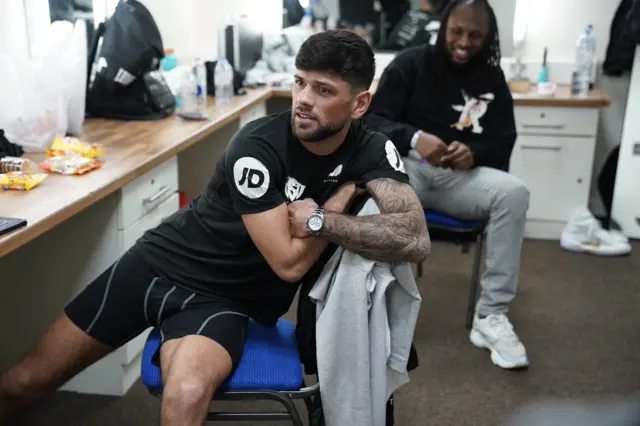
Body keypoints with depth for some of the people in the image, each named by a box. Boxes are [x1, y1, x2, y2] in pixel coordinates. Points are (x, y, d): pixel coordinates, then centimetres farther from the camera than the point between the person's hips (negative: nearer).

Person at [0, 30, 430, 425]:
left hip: (225, 298, 1)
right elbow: (289, 263, -22)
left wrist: (317, 220, -27)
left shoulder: (371, 149, -10)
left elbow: (416, 240, -26)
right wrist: (342, 195, -13)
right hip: (161, 262, -1)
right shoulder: (257, 147, -20)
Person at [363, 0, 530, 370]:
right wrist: (414, 138, -25)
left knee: (514, 192, -28)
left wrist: (474, 153, -17)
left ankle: (491, 316, -21)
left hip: (462, 176, 3)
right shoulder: (411, 63, 4)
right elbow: (372, 119, -4)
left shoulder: (492, 79, 12)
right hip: (408, 167, -2)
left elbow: (503, 145, 9)